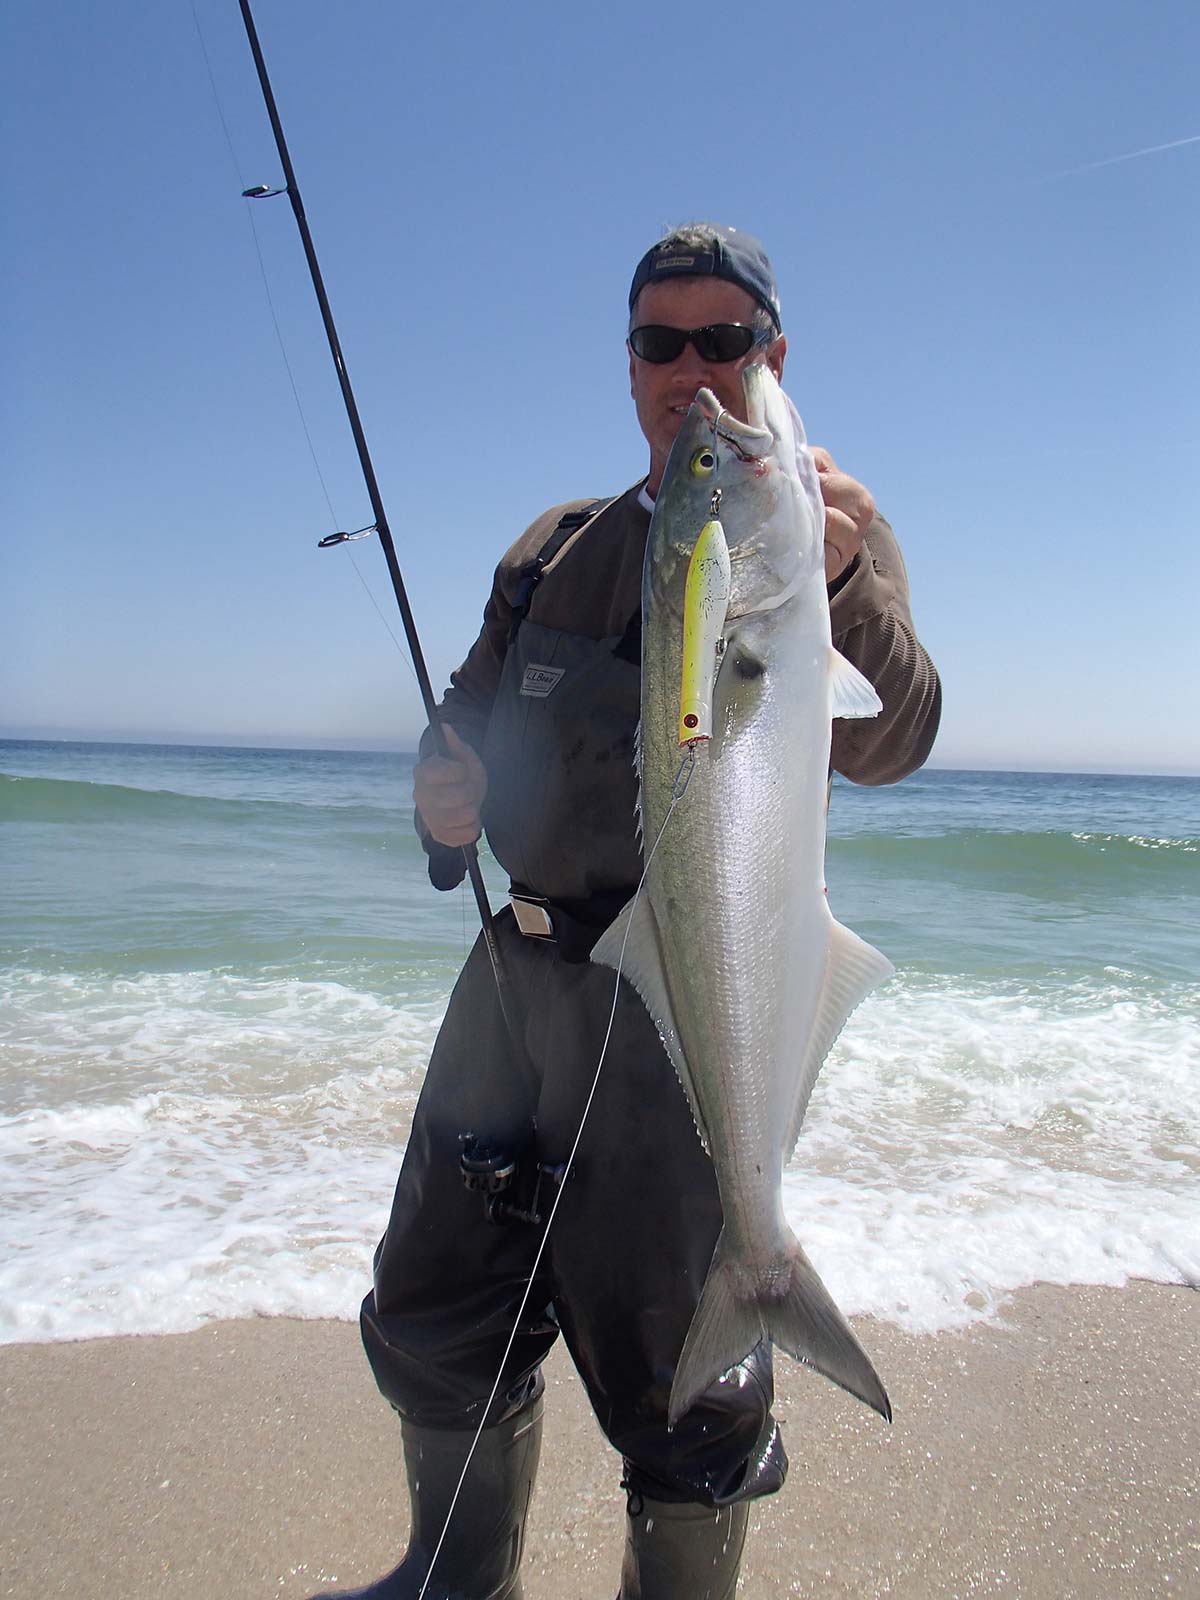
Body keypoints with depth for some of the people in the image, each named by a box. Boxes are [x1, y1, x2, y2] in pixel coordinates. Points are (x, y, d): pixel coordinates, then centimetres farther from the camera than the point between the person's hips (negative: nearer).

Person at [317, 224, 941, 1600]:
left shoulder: (823, 525, -1)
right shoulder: (555, 547, 16)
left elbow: (888, 744, -18)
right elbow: (472, 712, 20)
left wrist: (836, 583, -38)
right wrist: (448, 779, -4)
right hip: (519, 969, 7)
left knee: (676, 1373, 2)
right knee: (436, 1316, 18)